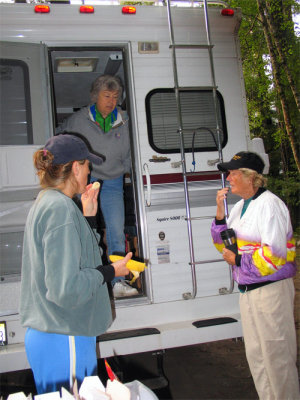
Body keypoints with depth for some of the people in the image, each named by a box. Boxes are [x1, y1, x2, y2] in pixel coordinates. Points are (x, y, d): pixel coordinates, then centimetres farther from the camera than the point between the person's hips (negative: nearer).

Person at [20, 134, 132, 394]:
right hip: (64, 340, -10)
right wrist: (110, 272, -13)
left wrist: (88, 217, 9)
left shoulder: (46, 202, 11)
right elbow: (66, 289, -26)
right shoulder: (61, 208, -21)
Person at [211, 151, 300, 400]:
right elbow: (225, 245, 15)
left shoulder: (269, 204, -16)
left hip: (271, 290, -9)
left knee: (277, 354, 2)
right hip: (247, 290, 9)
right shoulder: (241, 206, 11)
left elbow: (274, 253, -23)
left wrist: (237, 260, -14)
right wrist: (220, 214, 1)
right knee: (255, 354, 17)